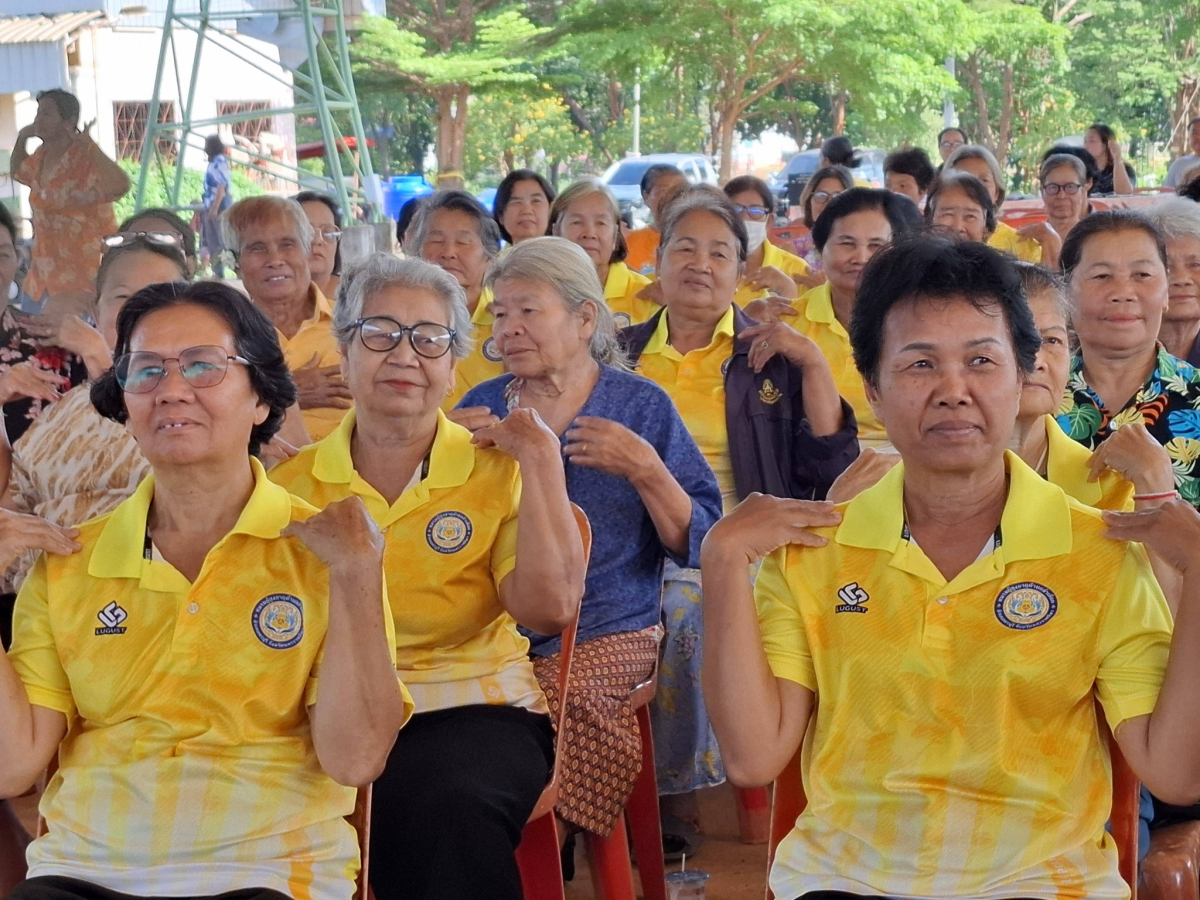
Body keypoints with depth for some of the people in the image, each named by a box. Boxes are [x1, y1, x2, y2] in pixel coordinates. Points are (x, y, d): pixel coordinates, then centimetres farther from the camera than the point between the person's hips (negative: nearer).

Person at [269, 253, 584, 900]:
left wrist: (540, 459, -6)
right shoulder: (292, 484, 12)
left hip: (467, 702, -1)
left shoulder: (497, 473, 7)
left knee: (442, 806, -35)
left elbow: (548, 608, -9)